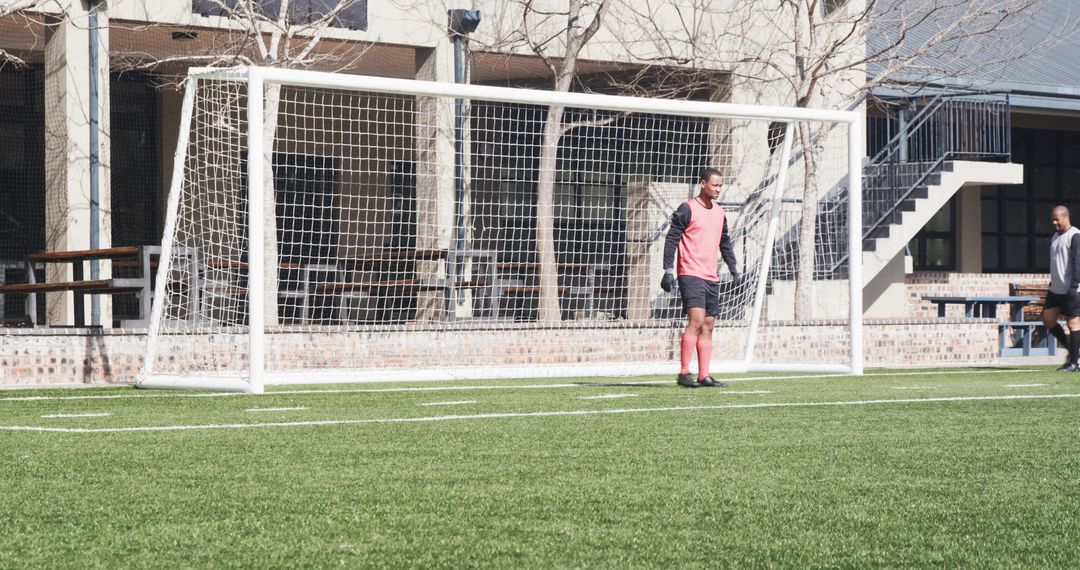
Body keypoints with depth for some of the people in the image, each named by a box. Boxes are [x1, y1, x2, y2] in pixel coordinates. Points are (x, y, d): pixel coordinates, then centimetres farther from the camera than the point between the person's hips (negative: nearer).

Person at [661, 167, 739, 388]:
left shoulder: (719, 213, 16)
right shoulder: (687, 209, -6)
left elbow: (725, 242, 27)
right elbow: (672, 239, -7)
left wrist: (733, 266, 16)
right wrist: (668, 270, -13)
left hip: (711, 277, 8)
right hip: (691, 275, -8)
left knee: (708, 325, 7)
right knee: (696, 320, -18)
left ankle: (704, 376, 10)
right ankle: (684, 373, -16)